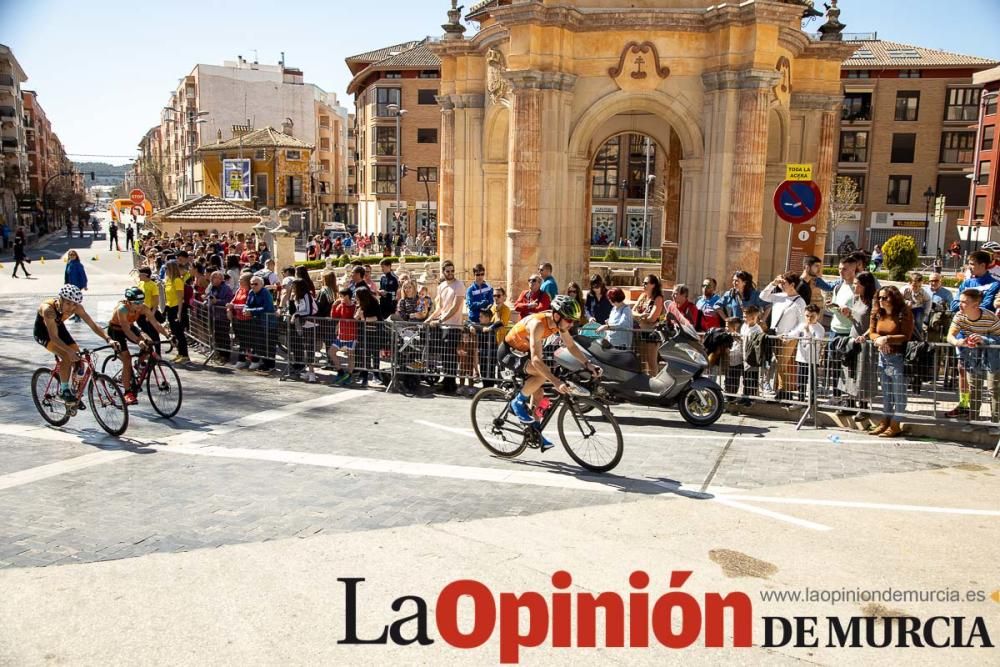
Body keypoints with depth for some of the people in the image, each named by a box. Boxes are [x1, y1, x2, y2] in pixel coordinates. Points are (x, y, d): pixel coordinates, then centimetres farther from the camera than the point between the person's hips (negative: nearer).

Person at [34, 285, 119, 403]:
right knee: (67, 357, -27)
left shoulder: (76, 308, -25)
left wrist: (108, 339, -39)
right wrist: (70, 351, -56)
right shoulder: (48, 309, -39)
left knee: (78, 360, -5)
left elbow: (93, 325, -24)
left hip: (59, 327, 5)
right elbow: (54, 337, -43)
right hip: (43, 332, -5)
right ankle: (63, 390, -12)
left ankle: (76, 392, 14)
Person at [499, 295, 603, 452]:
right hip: (508, 352, -8)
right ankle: (518, 402, -9)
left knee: (537, 390, 5)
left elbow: (571, 346, 2)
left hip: (523, 352, 8)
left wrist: (588, 364, -12)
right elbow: (536, 359, -42)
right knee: (543, 373, -28)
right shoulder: (537, 324, -35)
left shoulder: (559, 323, -11)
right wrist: (556, 382, -49)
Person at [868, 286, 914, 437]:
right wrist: (878, 339, -13)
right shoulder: (877, 313, 6)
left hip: (898, 357, -7)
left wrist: (887, 338, -24)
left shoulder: (904, 313, -12)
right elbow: (871, 332, 7)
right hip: (883, 356, 7)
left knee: (898, 392, 0)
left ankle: (895, 424, 6)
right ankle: (885, 421, 25)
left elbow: (906, 337, -16)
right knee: (886, 392, 16)